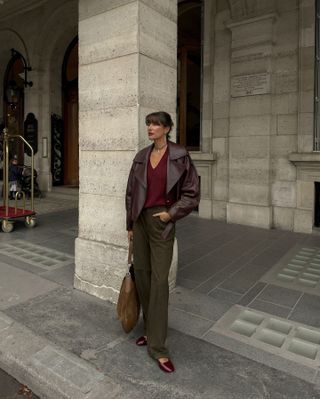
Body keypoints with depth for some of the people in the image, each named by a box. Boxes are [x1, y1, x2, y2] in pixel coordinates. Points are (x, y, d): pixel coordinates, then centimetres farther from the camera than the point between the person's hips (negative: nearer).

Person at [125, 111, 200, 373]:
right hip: (140, 220, 5)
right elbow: (131, 192, 11)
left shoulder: (179, 156, -6)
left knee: (159, 280, -6)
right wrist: (130, 224, 11)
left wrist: (172, 213, -11)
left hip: (162, 222, -5)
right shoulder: (141, 157, 7)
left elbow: (192, 192, -3)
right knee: (142, 275, 10)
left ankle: (157, 346, 5)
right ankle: (151, 329, 29)